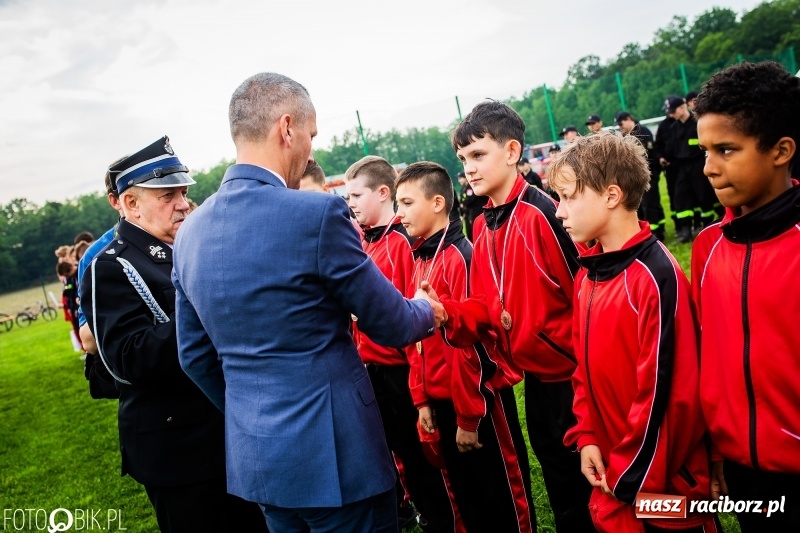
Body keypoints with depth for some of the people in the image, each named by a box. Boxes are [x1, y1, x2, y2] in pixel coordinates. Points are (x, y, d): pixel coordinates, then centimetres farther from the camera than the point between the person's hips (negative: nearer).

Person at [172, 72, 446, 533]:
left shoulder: (191, 231, 1)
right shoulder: (318, 213, -20)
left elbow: (195, 356, 9)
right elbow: (392, 325, -10)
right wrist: (429, 313, 12)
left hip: (251, 454, 7)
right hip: (334, 451, -6)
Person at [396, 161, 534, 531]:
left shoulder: (459, 257, -18)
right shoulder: (420, 259, 8)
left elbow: (468, 343, -20)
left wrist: (468, 417, -17)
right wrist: (422, 398, 9)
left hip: (475, 400, -8)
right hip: (440, 400, 8)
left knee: (500, 495, 9)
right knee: (465, 494, 21)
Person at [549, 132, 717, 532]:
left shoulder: (655, 275, -22)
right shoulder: (587, 275, 3)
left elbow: (662, 389, -22)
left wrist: (630, 476, -14)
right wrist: (587, 437, 2)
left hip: (662, 478, -7)